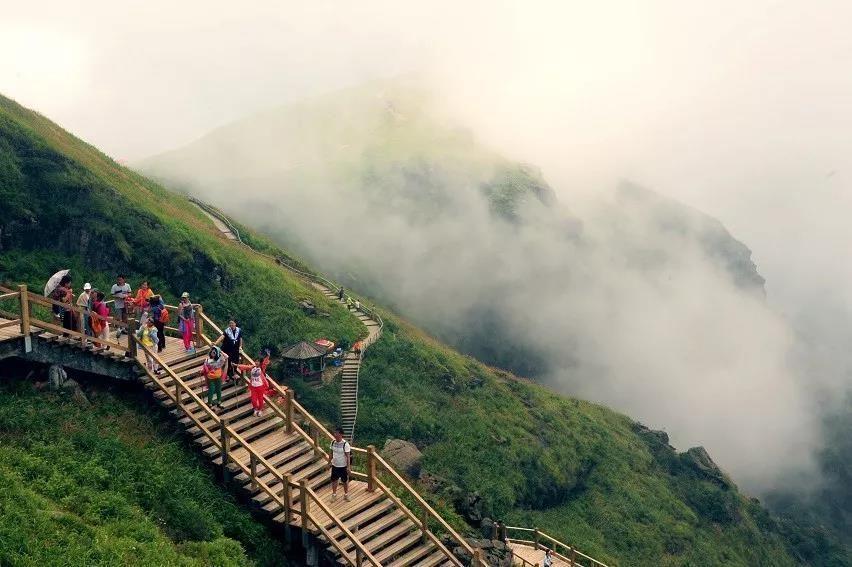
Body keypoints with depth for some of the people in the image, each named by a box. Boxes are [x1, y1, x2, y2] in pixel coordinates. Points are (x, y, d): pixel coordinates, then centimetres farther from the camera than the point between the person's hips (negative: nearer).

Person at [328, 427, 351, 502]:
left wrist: (348, 467, -16)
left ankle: (346, 495, 28)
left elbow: (348, 456, -16)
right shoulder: (333, 443, -4)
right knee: (334, 480, 11)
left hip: (343, 466, -4)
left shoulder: (345, 444, -19)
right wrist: (329, 463, 11)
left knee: (345, 481, 10)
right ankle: (334, 494, 28)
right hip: (335, 465, 4)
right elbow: (331, 453, 9)